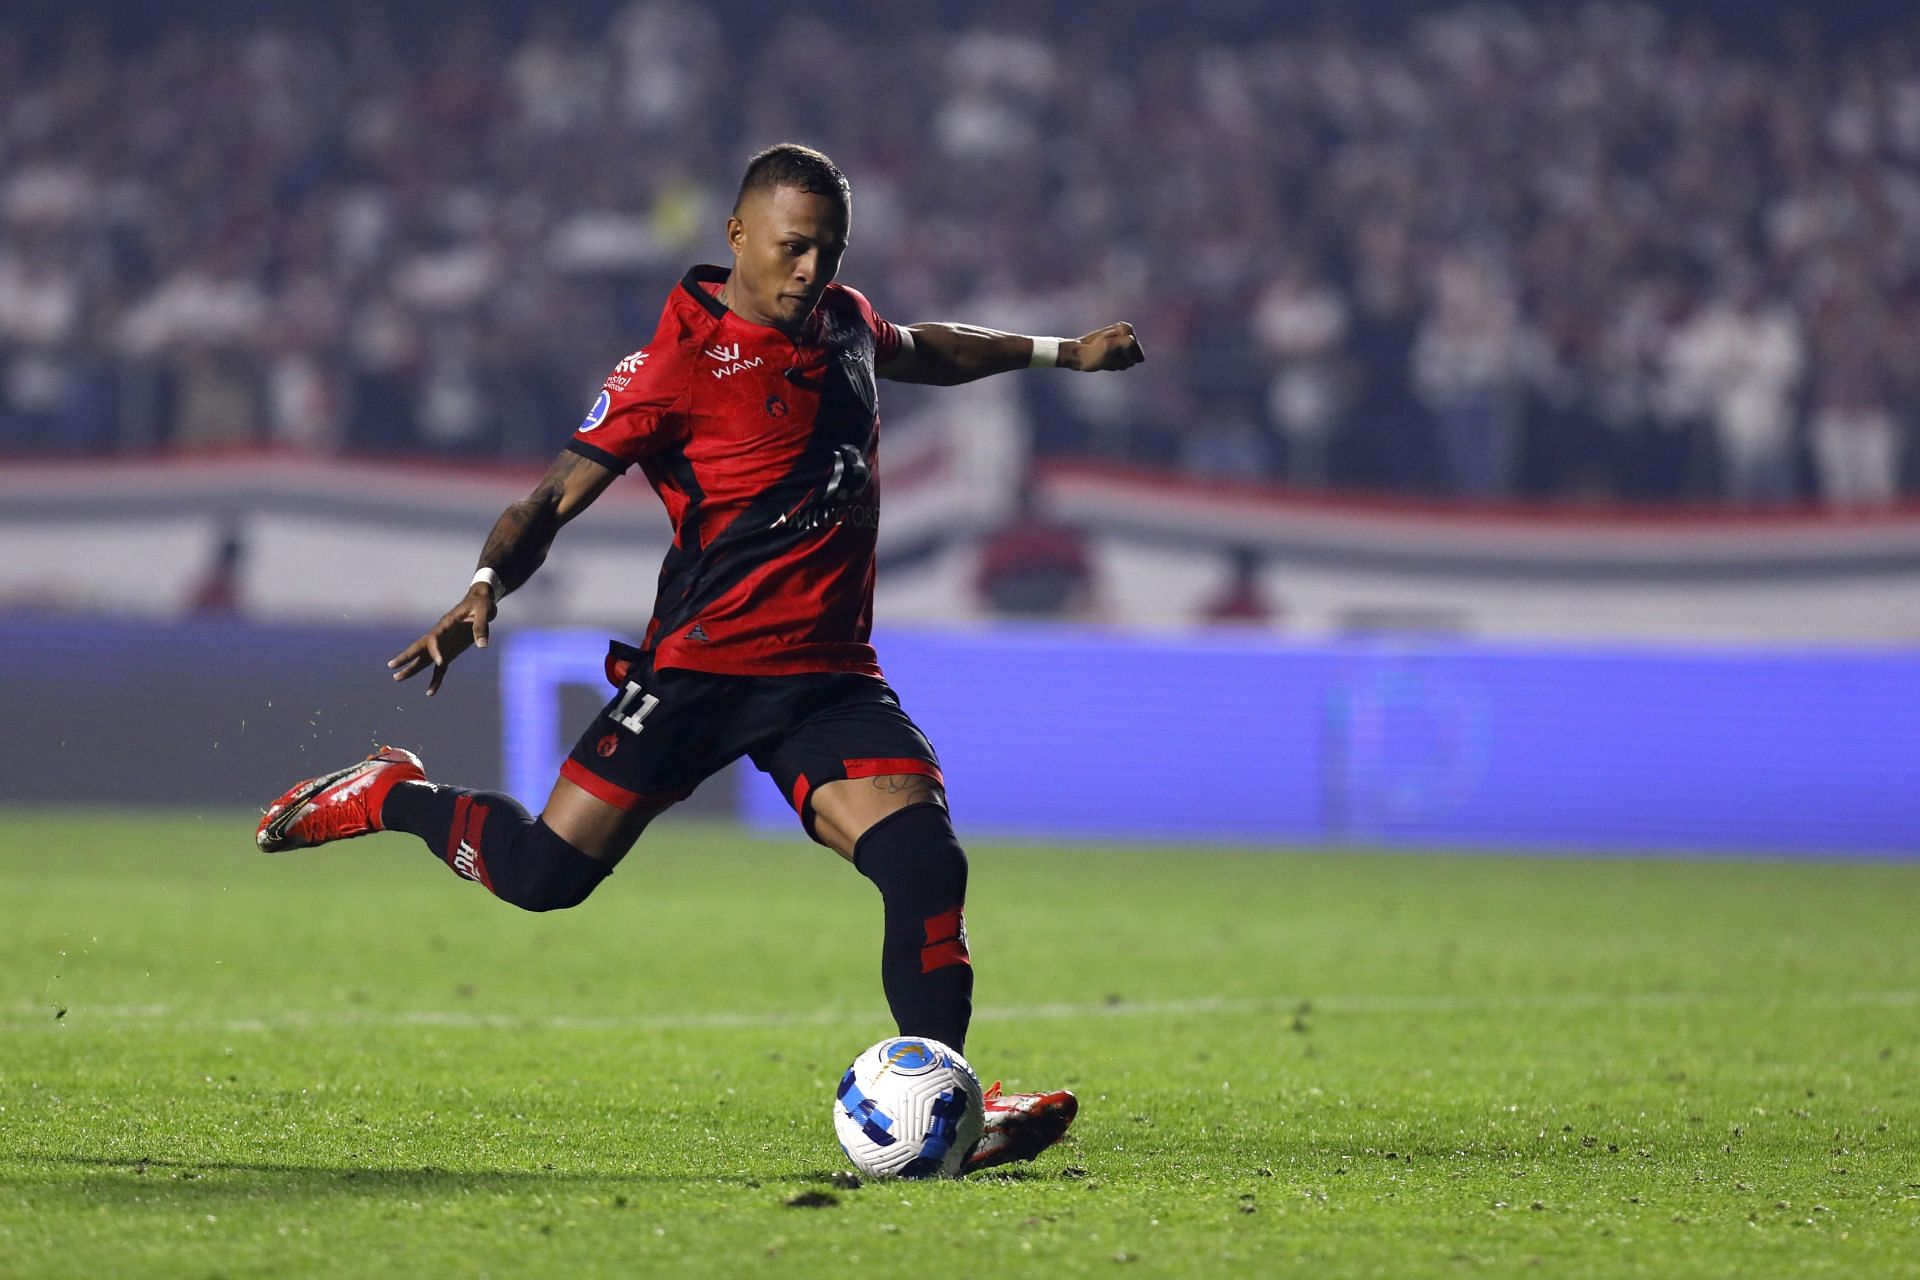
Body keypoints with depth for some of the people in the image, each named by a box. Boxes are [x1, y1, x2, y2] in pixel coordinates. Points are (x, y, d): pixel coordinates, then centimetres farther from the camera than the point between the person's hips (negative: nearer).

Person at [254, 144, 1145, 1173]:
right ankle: (395, 796, 22)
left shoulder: (844, 324, 12)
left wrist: (1056, 352, 40)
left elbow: (922, 351, 38)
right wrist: (486, 588, -28)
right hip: (700, 664, -5)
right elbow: (556, 497, -11)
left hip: (828, 674, 5)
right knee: (543, 874, -7)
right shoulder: (676, 361, -9)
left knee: (925, 860, -18)